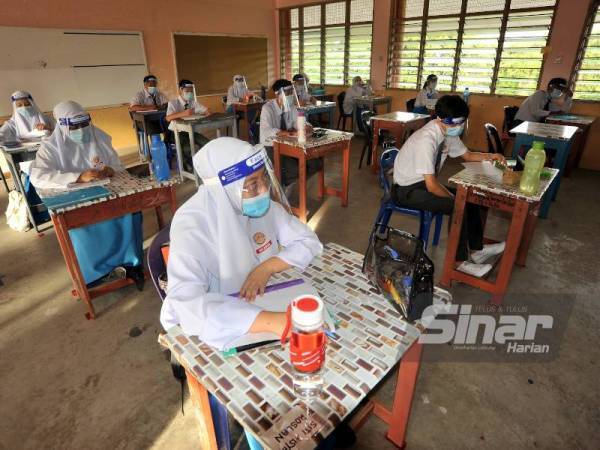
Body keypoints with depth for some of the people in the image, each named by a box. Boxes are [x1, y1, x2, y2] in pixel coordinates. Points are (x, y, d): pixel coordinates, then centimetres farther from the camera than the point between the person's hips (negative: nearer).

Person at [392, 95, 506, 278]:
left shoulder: (449, 132, -3)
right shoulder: (426, 139, -29)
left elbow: (467, 155, 16)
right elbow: (431, 186, -30)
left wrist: (490, 156, -3)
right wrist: (454, 198, -14)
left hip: (425, 182, 9)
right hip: (407, 190, -9)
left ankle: (477, 250, 15)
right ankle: (460, 261, -7)